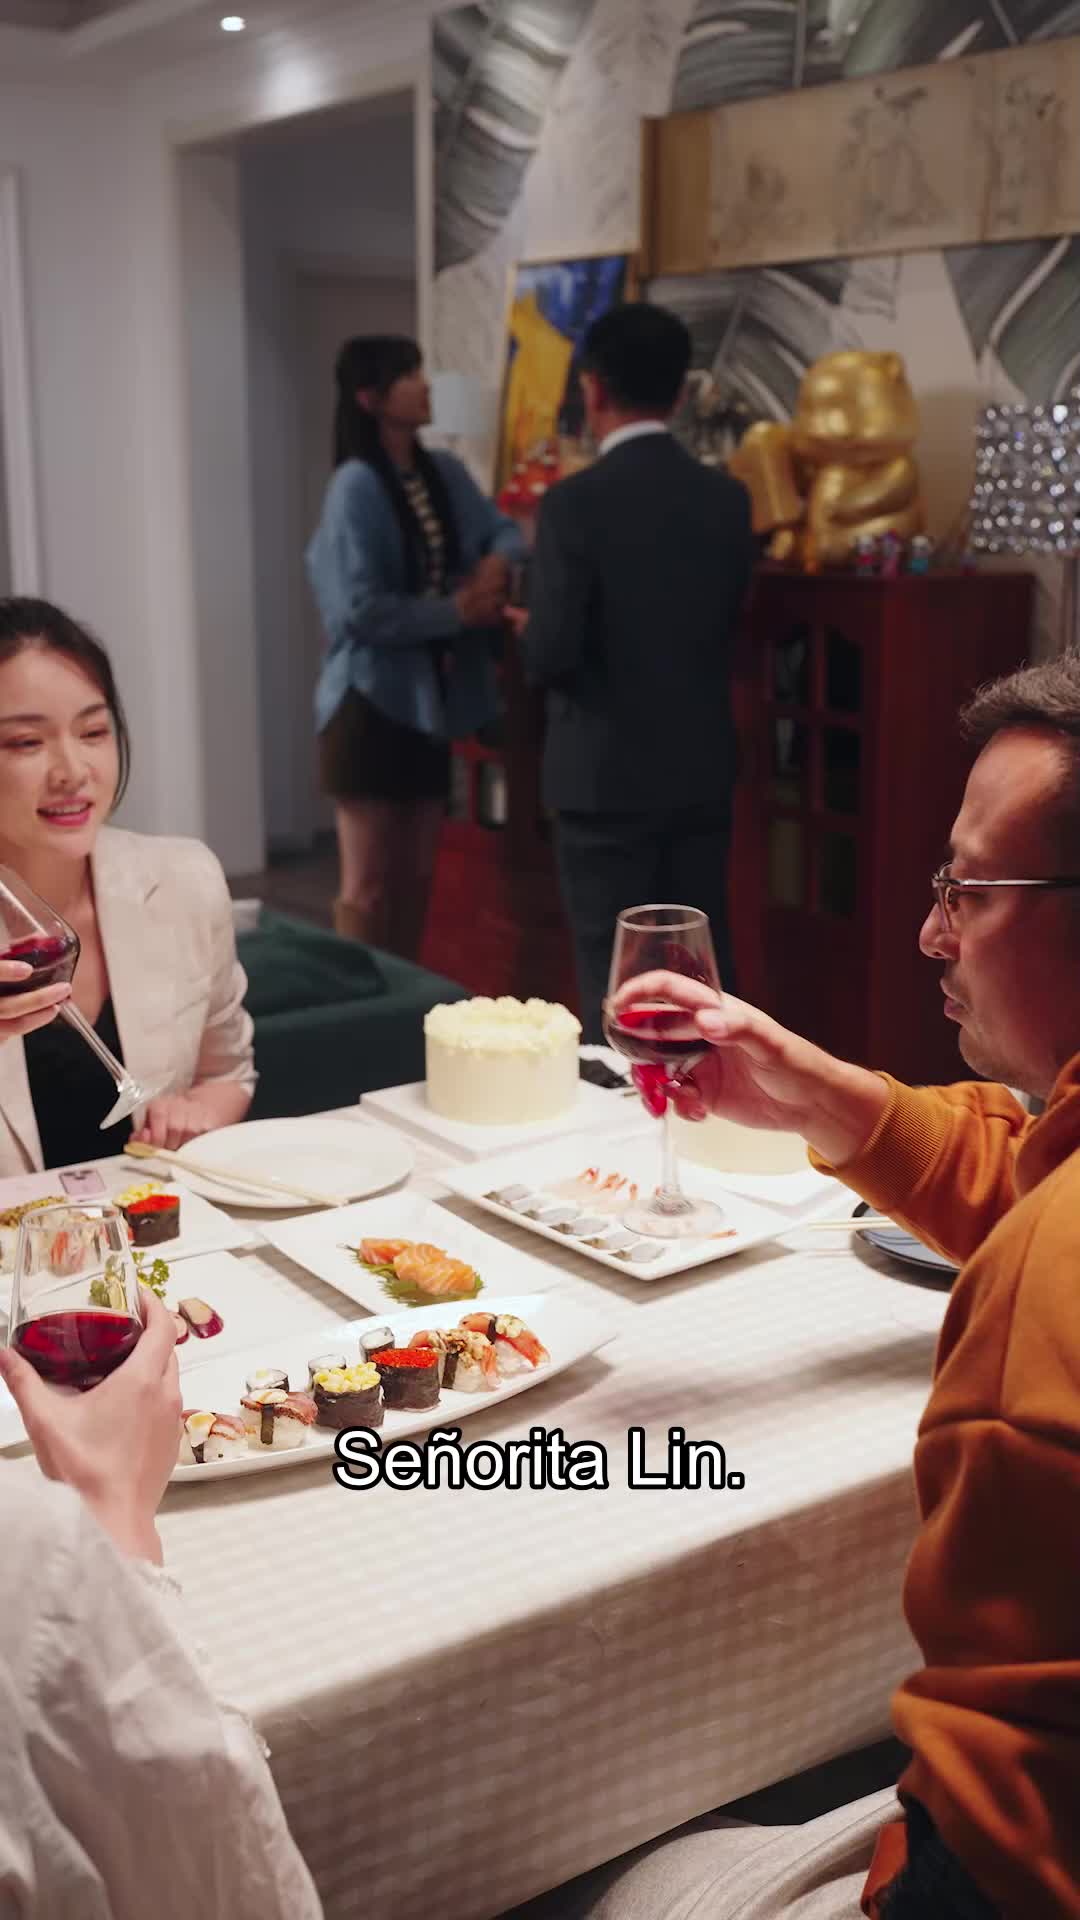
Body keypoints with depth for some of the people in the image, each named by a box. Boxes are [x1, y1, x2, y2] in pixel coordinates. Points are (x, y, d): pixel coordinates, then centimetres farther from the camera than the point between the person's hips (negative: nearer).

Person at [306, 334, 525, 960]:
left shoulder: (446, 473, 7)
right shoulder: (356, 488, -14)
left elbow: (505, 531, 14)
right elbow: (363, 610, -20)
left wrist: (495, 564, -8)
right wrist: (456, 611, -14)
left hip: (431, 696, 7)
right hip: (372, 700, -7)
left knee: (417, 874, 14)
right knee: (369, 884, 0)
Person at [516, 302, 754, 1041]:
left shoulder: (575, 502, -15)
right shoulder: (729, 499, 2)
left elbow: (550, 657, -18)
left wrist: (530, 634, 4)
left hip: (606, 776, -5)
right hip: (703, 771, 5)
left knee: (615, 976, 4)